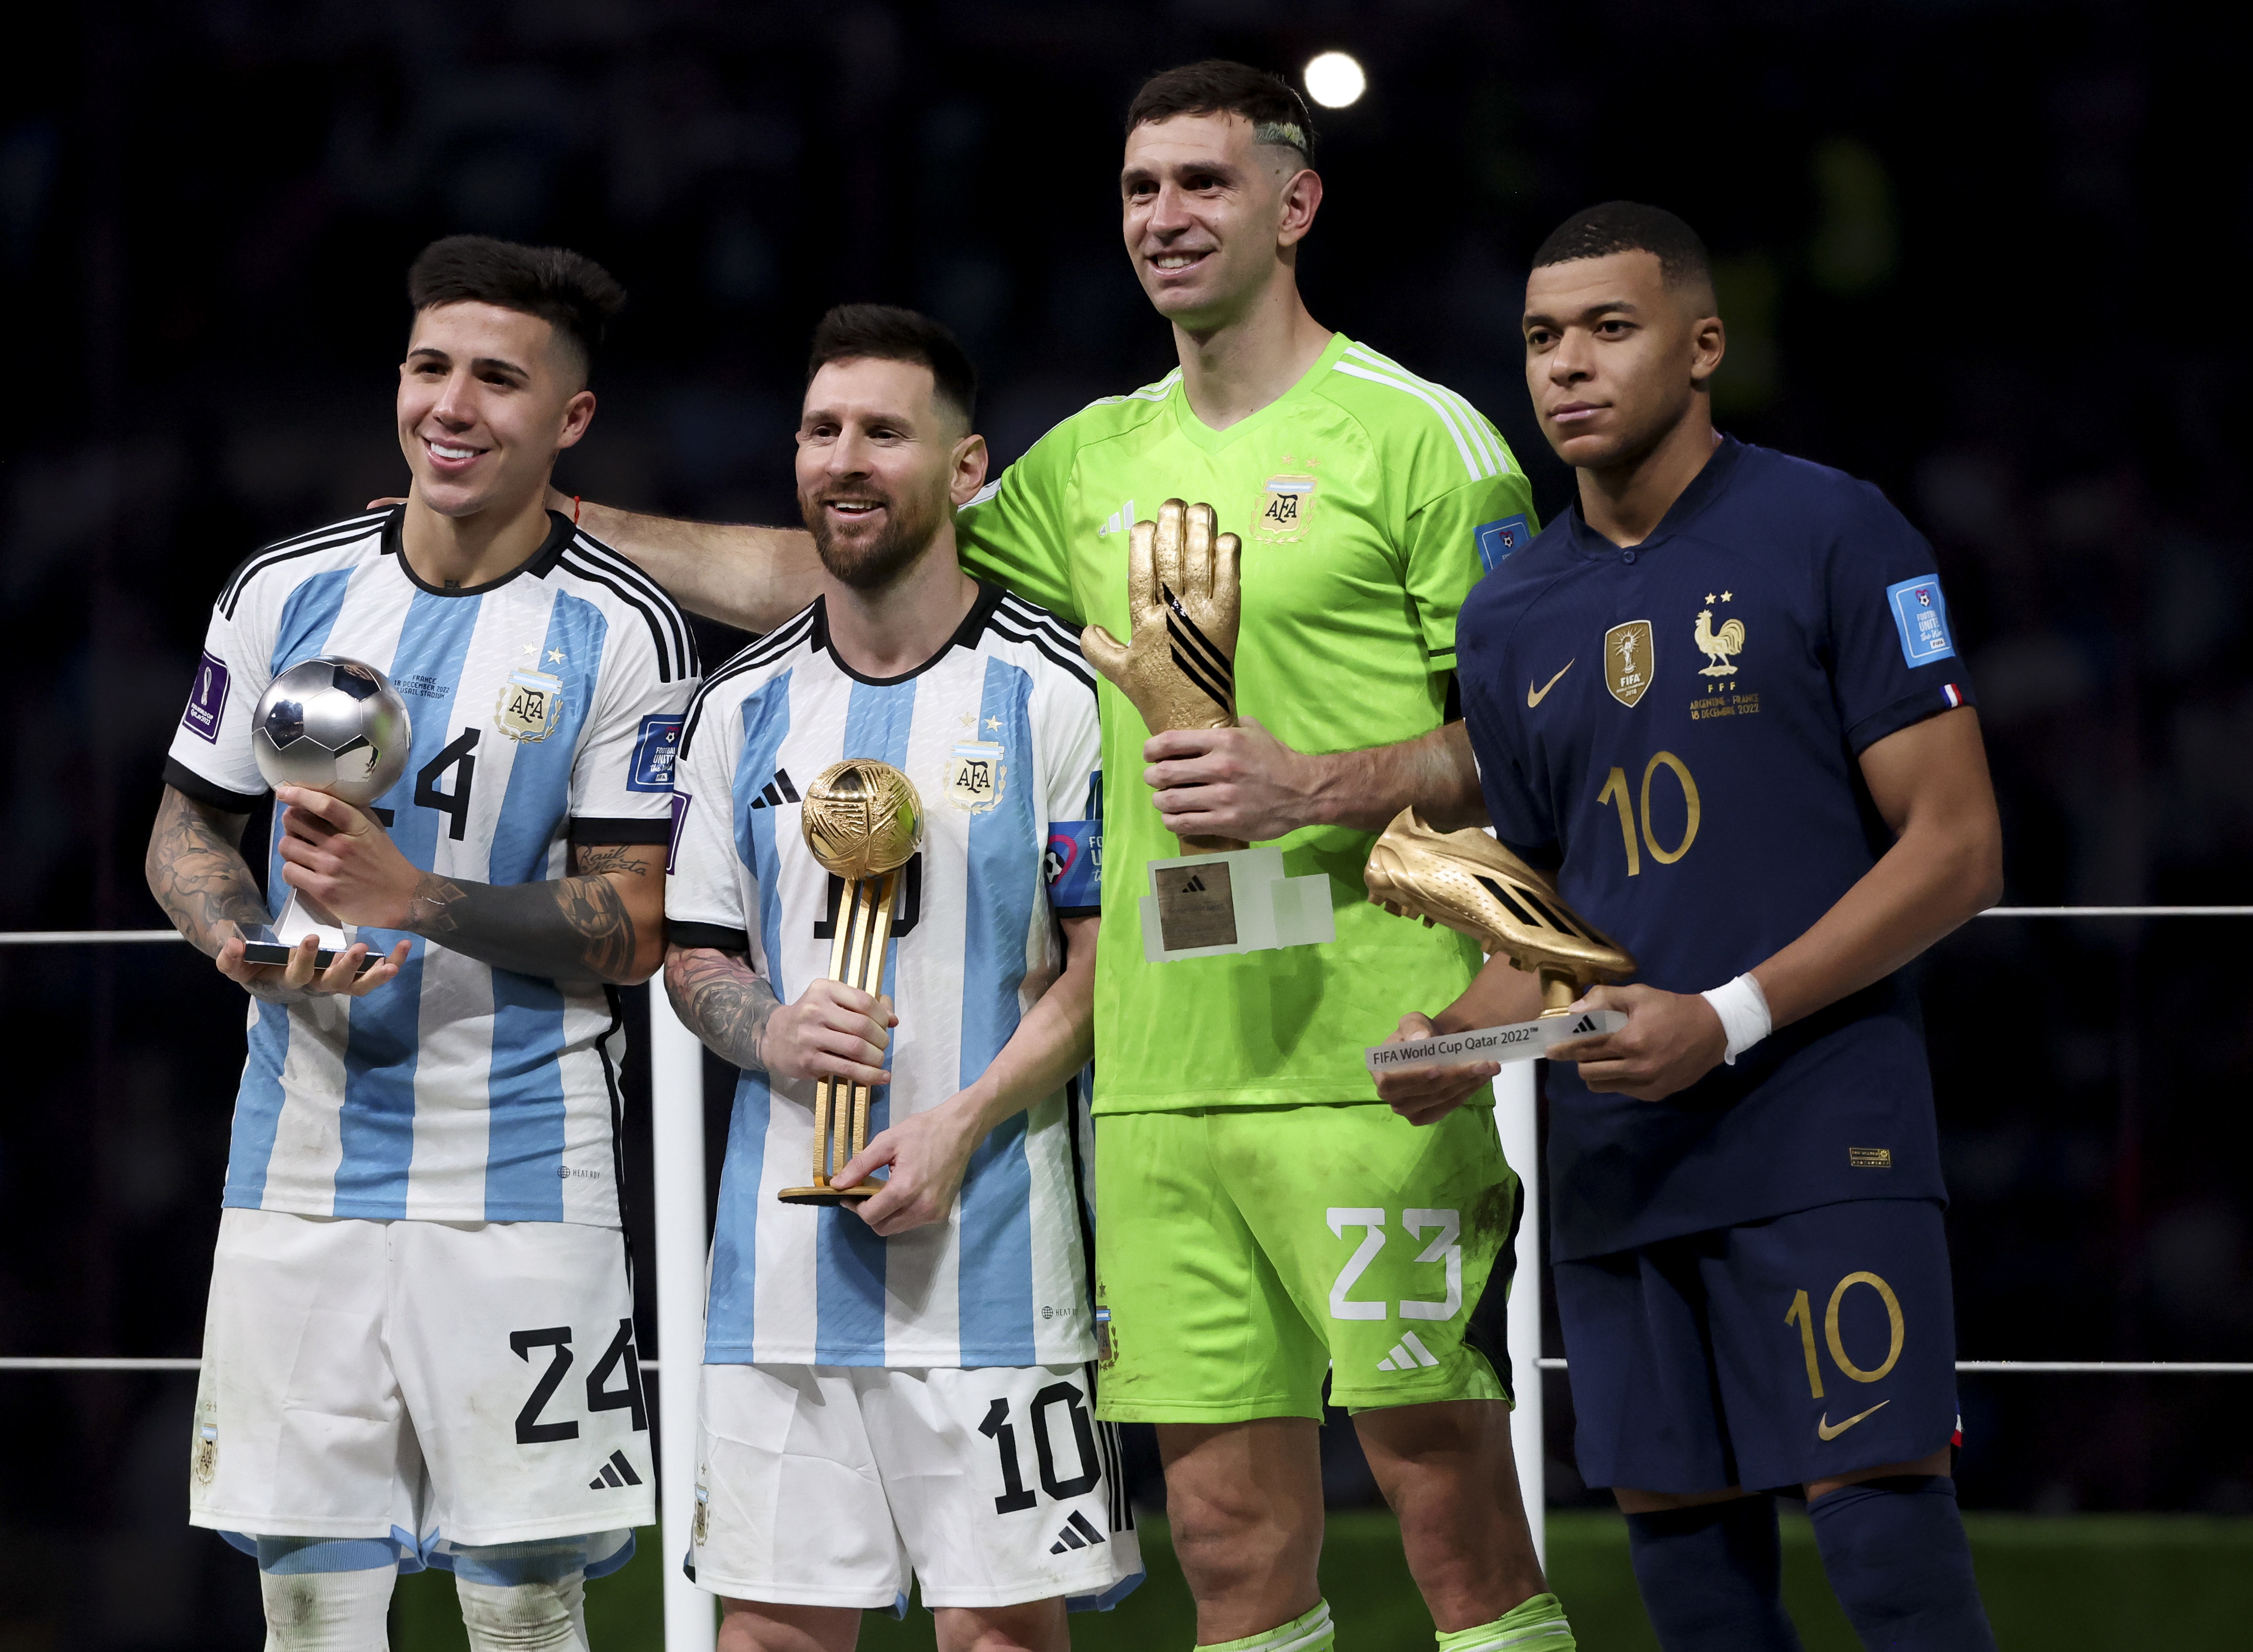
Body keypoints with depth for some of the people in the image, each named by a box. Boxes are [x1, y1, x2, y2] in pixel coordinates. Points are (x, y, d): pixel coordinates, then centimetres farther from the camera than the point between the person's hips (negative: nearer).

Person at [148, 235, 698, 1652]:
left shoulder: (622, 632, -4)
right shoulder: (286, 593, 5)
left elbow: (633, 930, -6)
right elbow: (187, 832, 15)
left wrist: (416, 898, -20)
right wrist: (247, 942, -7)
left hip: (519, 1185, -3)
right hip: (299, 1164, 3)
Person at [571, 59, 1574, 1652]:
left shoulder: (1414, 436, -2)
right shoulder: (1096, 462, 16)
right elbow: (821, 576, 21)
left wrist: (1308, 784, -18)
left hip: (1375, 1066, -6)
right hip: (1157, 1081, 6)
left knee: (1455, 1512, -6)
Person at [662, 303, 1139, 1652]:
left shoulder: (1052, 692, -1)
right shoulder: (745, 708, 12)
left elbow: (1108, 961, -4)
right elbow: (694, 955, 17)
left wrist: (963, 1125, -15)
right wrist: (769, 1035, -6)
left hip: (991, 1233, -4)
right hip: (783, 1241, 4)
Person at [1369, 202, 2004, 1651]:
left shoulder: (1831, 537, -3)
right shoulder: (1512, 619, 14)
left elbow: (1956, 849, -7)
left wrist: (1730, 1019, -16)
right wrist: (1460, 1039, -1)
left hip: (1827, 1140, -5)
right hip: (1618, 1159, 6)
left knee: (1883, 1535, -12)